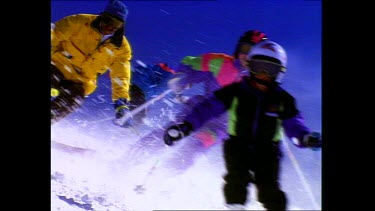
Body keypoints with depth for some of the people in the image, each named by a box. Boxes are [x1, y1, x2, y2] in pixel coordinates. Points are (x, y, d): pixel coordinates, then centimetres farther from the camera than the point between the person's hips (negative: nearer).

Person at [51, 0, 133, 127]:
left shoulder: (121, 48, -3)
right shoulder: (81, 22, -9)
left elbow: (120, 78, -2)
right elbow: (54, 33, -6)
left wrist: (121, 104, -11)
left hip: (80, 80, 2)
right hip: (59, 65, -2)